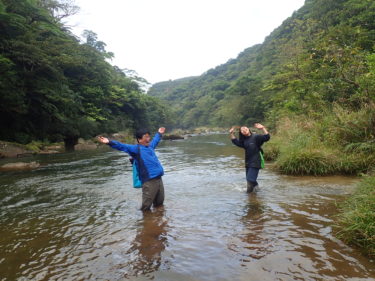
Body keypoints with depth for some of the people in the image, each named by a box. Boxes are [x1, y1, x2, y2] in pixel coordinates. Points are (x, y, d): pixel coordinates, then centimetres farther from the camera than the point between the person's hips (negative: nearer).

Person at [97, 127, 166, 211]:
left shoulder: (150, 146, 18)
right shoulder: (136, 148, -3)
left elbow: (155, 140, 39)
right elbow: (123, 146, -15)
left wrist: (159, 133, 54)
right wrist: (109, 142, -28)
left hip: (158, 179, 7)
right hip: (149, 181, -7)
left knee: (159, 203, 20)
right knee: (146, 206, -2)